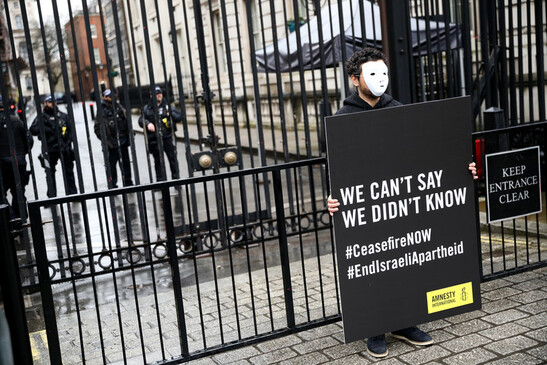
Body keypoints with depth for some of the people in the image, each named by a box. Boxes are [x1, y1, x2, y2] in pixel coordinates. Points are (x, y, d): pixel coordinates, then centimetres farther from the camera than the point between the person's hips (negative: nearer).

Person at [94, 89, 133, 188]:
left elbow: (126, 120, 15)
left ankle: (128, 183, 24)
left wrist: (128, 135, 8)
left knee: (125, 163, 13)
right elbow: (98, 128, -7)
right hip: (112, 143, -5)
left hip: (123, 140, 5)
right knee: (112, 164, -1)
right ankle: (112, 186, 9)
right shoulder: (102, 110, -6)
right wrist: (105, 140, -12)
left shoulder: (118, 106, 10)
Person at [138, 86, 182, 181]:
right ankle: (161, 181, 15)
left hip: (167, 137, 0)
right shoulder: (147, 108, 8)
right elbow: (141, 120, 10)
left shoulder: (167, 106, 8)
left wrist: (171, 114, -11)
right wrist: (147, 123, -9)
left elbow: (179, 117, 6)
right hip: (154, 139, 1)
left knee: (172, 158, -1)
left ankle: (176, 179, 8)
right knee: (158, 161, 7)